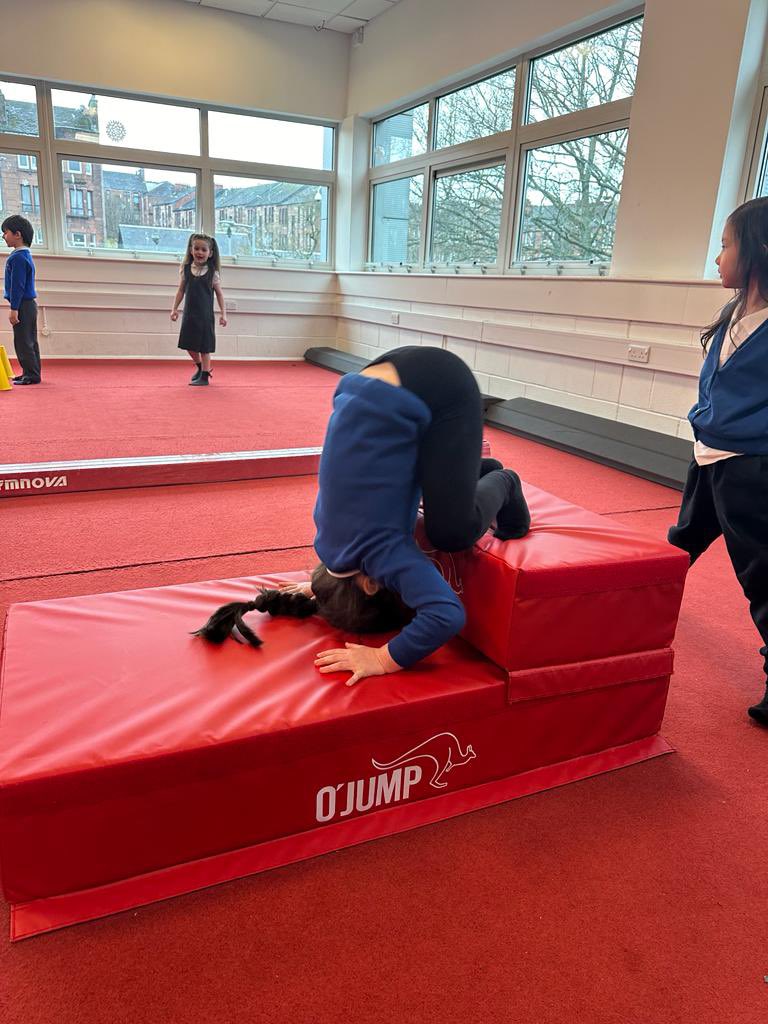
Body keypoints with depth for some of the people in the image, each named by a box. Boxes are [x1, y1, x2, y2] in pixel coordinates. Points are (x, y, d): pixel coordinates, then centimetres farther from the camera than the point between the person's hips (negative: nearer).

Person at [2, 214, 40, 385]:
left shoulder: (18, 257, -15)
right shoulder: (25, 255, 16)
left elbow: (17, 285, -19)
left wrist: (14, 309, -20)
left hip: (23, 305, -10)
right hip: (29, 304, 10)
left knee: (23, 342, -7)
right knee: (29, 342, 13)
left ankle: (31, 374, -4)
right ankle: (32, 374, 18)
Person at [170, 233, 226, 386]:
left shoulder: (213, 272, -5)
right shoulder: (186, 269, 2)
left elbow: (219, 293, 1)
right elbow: (181, 290, 9)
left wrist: (223, 313, -2)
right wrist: (175, 308, 5)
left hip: (205, 315, -4)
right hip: (189, 314, 4)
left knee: (204, 347, 0)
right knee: (189, 345, 10)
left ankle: (204, 376, 10)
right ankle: (200, 367, 34)